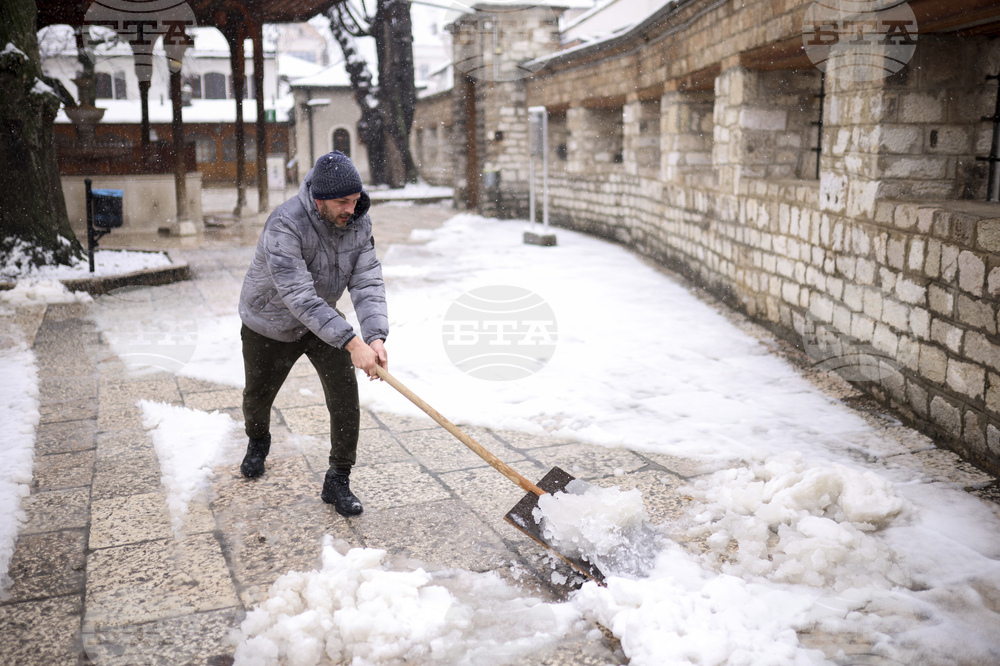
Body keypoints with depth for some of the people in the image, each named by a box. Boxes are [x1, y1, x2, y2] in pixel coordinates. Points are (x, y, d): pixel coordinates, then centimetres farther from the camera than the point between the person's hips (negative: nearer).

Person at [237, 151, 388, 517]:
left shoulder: (358, 222, -17)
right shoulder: (285, 225, -35)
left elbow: (368, 282, -22)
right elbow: (300, 296, -42)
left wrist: (375, 336, -39)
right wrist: (351, 342, -49)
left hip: (323, 321, 3)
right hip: (270, 325, -3)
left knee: (345, 399, -9)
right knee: (258, 396, 17)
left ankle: (337, 482, 7)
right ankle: (258, 441, 53)